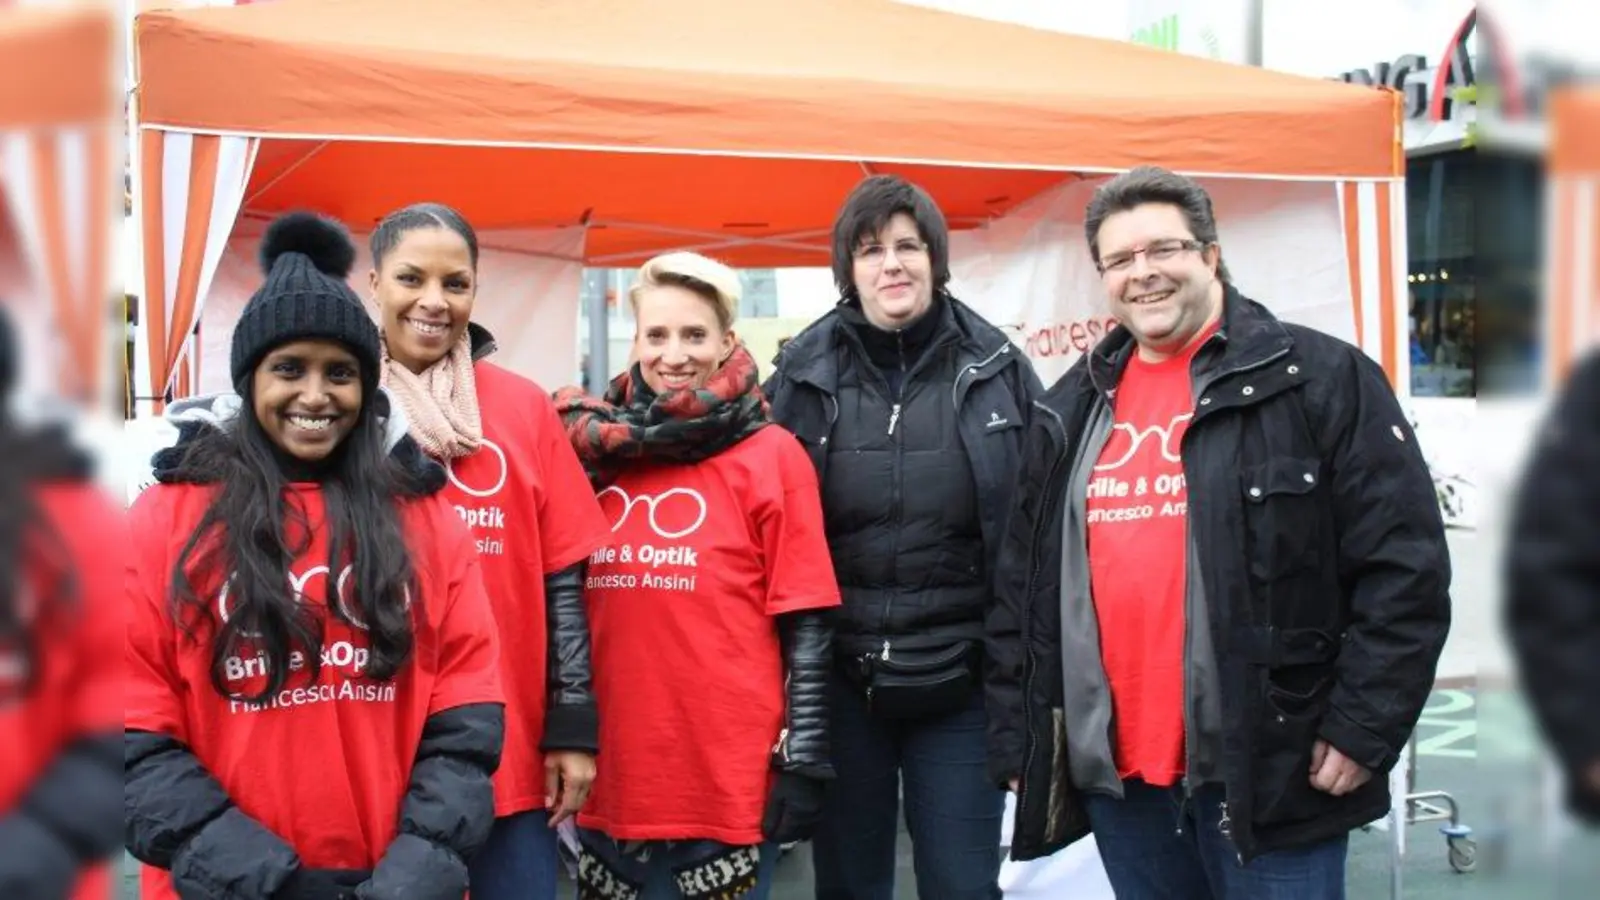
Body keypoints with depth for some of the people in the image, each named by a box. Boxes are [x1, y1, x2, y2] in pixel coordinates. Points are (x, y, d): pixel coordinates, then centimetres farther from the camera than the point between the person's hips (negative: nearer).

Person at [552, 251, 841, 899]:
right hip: (609, 775, 4)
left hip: (729, 780, -4)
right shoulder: (596, 449, 7)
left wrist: (802, 761, -8)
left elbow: (806, 625, -5)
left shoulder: (772, 456, -4)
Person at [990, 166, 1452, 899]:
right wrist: (1019, 742, 11)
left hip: (1271, 772, -5)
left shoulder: (1321, 379, -4)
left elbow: (1404, 566, -8)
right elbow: (1023, 587, 15)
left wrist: (1362, 728, -11)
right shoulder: (1071, 410, 12)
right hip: (1111, 772, 5)